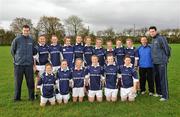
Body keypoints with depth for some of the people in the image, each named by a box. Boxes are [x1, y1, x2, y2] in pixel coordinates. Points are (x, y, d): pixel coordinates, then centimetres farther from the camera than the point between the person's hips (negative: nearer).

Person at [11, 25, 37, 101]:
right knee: (18, 81, 8)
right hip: (18, 64, -2)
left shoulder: (32, 40, 5)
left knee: (30, 81, 6)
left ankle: (31, 97, 20)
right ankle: (17, 97, 22)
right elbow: (12, 50, 5)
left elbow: (34, 51, 15)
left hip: (29, 64, 2)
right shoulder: (17, 39, -4)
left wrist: (29, 56, 7)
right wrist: (16, 58, 9)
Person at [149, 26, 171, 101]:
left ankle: (165, 95, 5)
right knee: (156, 78, 15)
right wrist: (153, 58, 16)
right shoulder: (152, 40, 14)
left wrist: (166, 58, 0)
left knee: (163, 79, -3)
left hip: (161, 62, -8)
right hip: (155, 62, 8)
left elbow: (167, 49, -11)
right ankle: (159, 92, 29)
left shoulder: (161, 38, -12)